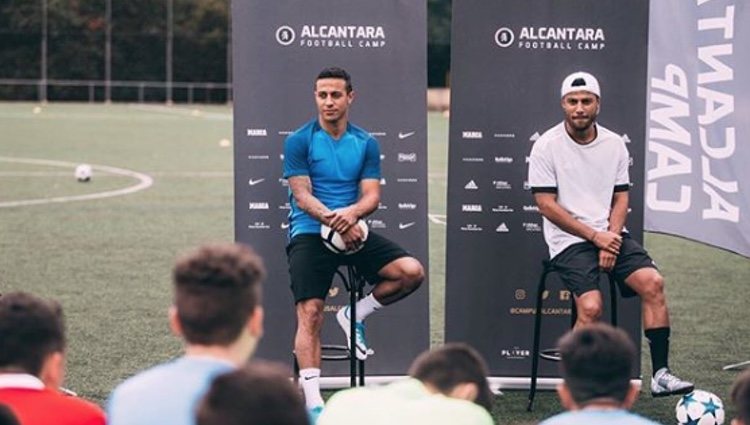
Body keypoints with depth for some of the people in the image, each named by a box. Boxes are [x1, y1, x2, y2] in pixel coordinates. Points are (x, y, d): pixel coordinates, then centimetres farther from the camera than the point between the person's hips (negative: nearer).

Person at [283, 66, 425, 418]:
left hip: (353, 231, 3)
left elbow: (372, 195, 1)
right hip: (309, 234, -3)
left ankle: (356, 314, 8)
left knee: (412, 272, -16)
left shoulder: (366, 143, 8)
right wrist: (334, 220, -26)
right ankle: (313, 401, -15)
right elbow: (302, 195, -9)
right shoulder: (299, 141, -2)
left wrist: (352, 212, -23)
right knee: (310, 314, -16)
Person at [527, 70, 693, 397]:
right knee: (591, 307, -26)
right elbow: (547, 205, -8)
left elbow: (620, 199, 11)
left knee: (653, 282, -19)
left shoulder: (614, 144, 8)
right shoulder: (547, 146, -5)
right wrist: (595, 237, -12)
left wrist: (611, 240, -8)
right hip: (568, 240, -4)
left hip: (610, 235, 4)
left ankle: (660, 373, -15)